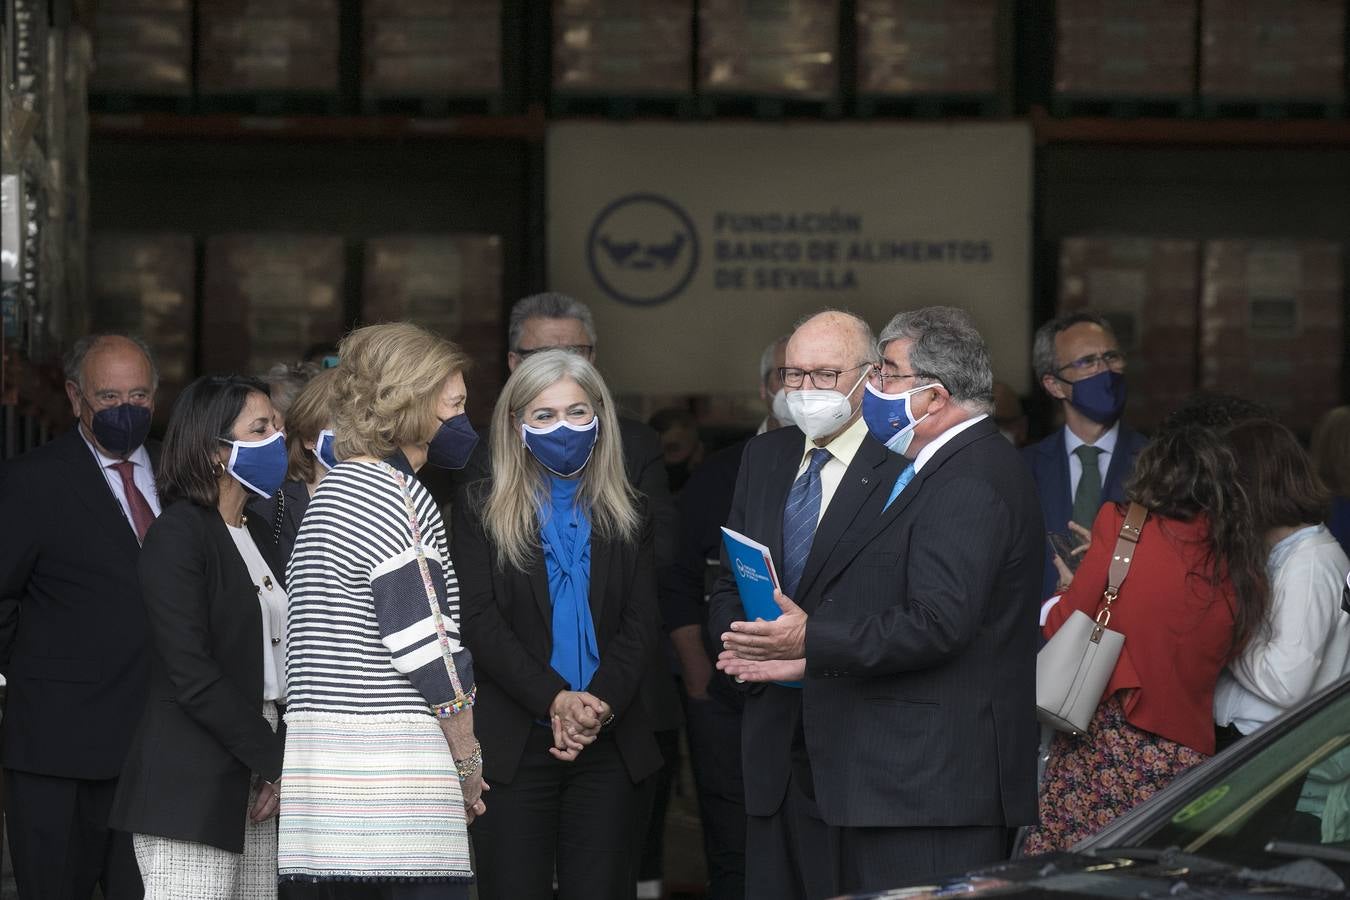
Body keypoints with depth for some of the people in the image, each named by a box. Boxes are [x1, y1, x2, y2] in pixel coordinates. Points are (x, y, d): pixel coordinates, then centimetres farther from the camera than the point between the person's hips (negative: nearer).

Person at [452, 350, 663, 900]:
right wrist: (555, 700, -16)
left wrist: (601, 703, -13)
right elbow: (481, 622, -5)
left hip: (608, 746, 2)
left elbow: (640, 624, 5)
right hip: (515, 746, -2)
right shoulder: (483, 512, 5)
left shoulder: (627, 515, 13)